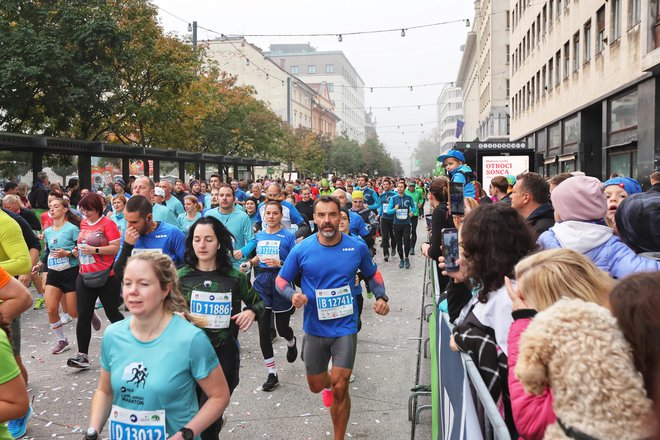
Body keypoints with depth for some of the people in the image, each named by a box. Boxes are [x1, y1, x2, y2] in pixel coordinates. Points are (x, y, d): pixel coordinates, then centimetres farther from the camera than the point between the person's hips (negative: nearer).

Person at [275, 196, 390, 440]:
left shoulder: (358, 247, -9)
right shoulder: (301, 250, -13)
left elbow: (372, 274, 9)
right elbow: (281, 280, -1)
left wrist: (381, 296, -9)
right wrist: (293, 294, -22)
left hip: (345, 327, -1)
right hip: (315, 328, 1)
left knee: (339, 388, -6)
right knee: (316, 386, 16)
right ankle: (329, 381, 55)